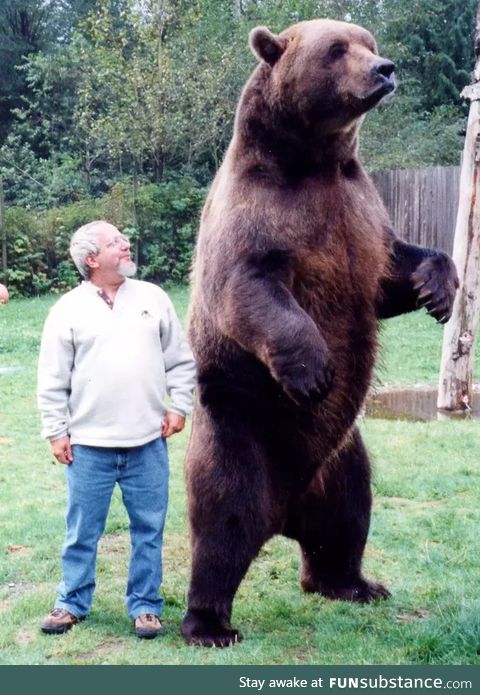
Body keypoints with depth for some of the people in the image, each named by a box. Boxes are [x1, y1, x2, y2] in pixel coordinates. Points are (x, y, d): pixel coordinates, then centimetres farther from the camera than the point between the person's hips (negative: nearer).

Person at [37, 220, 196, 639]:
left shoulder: (153, 297, 5)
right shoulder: (68, 309, 0)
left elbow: (181, 360, 10)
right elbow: (53, 381, 2)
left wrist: (179, 405, 3)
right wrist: (56, 431, -1)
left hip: (148, 442, 2)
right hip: (89, 445, -1)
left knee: (149, 529, 8)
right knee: (82, 531, 8)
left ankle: (145, 605, 21)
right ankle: (73, 602, 25)